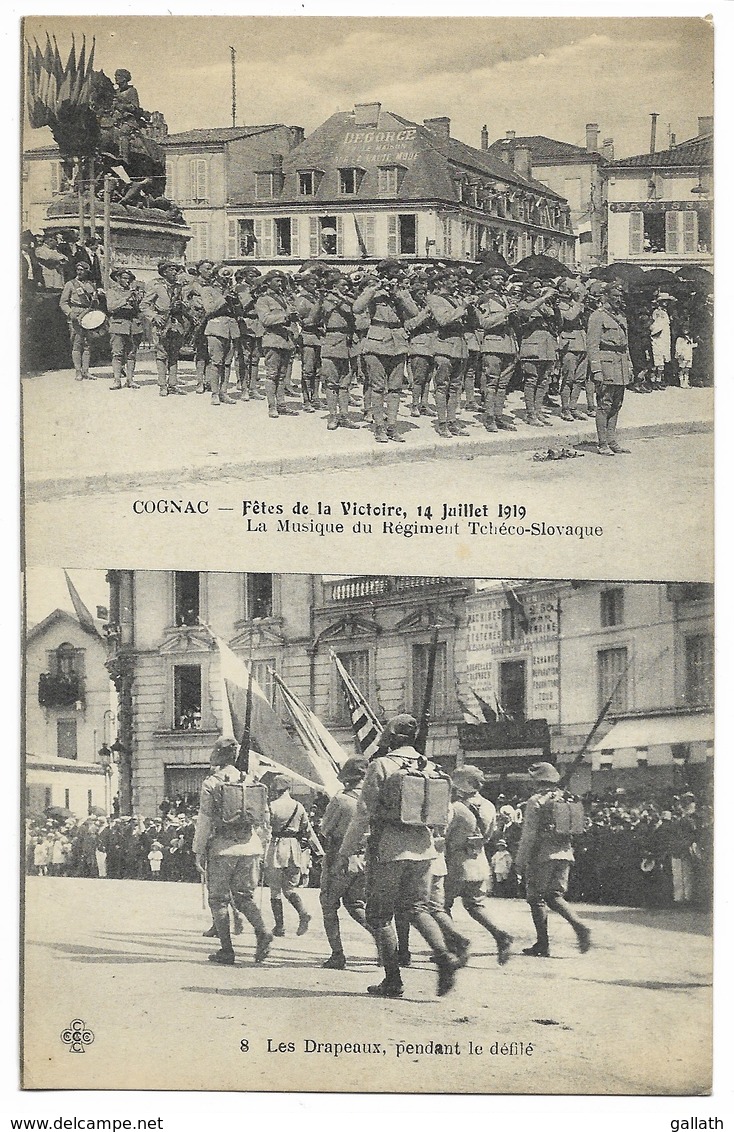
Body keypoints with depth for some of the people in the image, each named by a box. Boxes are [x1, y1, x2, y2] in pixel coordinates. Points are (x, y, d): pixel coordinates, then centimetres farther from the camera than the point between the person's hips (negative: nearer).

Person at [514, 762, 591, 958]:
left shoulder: (536, 801, -8)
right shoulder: (564, 799, 11)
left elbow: (529, 835, -11)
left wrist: (520, 861, -7)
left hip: (542, 855, -6)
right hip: (564, 854, 6)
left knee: (537, 898, 3)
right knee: (554, 896, 14)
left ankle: (542, 945, 2)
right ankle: (579, 926, -7)